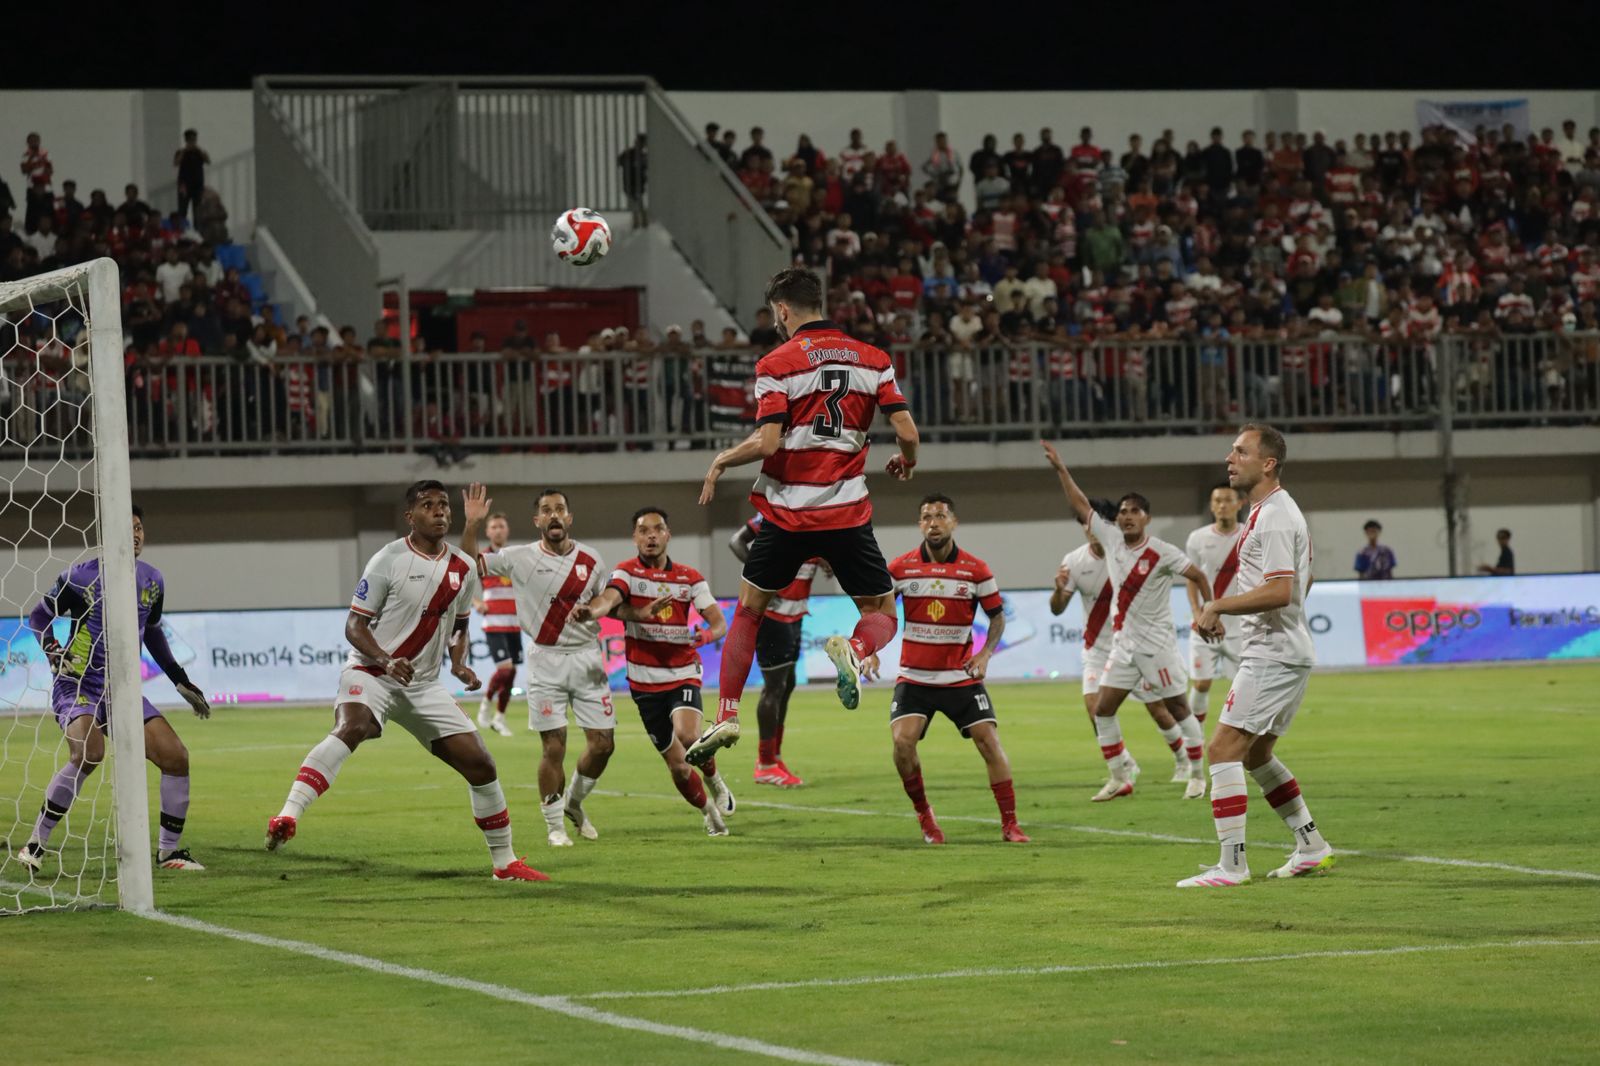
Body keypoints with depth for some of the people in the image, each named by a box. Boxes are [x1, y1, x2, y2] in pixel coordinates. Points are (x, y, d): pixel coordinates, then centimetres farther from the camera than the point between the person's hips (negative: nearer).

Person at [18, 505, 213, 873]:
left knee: (176, 757, -7)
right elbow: (39, 615, 3)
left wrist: (181, 681, 19)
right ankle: (35, 844, -19)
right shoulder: (81, 576, -11)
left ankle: (169, 850, 11)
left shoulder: (151, 581, 6)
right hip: (77, 687, -6)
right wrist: (52, 649, -16)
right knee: (89, 753, -33)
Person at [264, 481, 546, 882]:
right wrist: (386, 660, -26)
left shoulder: (463, 569, 6)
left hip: (424, 685, 6)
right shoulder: (389, 560, -11)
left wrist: (459, 664, 2)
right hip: (371, 674, -6)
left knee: (481, 765, 2)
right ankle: (287, 817, -48)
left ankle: (505, 862, 19)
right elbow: (354, 626, -9)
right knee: (351, 727, -38)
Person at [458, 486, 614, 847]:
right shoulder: (520, 558, -4)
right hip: (546, 660, -3)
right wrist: (472, 525, -14)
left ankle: (574, 803, 28)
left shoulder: (590, 560, 1)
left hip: (586, 658, 3)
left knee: (603, 743, 2)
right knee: (554, 747, -6)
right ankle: (555, 825, 10)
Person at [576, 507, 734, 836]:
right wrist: (590, 609, -50)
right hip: (644, 682, 0)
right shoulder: (627, 572, -3)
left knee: (688, 736, -28)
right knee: (677, 765, 2)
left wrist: (709, 634, -28)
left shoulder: (689, 577, 4)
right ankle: (708, 810, 28)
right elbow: (609, 599, -25)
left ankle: (714, 780, 3)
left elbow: (719, 621, -3)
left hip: (683, 674, 0)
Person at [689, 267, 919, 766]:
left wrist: (721, 462, 2)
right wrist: (906, 461, 19)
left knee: (749, 608, 17)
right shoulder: (873, 359, 3)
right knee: (883, 613, 12)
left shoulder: (777, 364, -6)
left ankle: (727, 715, 13)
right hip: (848, 513, 1)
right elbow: (907, 431, -3)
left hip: (788, 514, -1)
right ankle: (853, 650, -23)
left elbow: (767, 443, -16)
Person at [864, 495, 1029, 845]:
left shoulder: (976, 569, -4)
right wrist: (870, 652, -10)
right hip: (914, 677, 0)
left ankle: (1010, 825, 0)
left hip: (961, 677, 0)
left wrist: (985, 653, -10)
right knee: (903, 741, -18)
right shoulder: (901, 568, -3)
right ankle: (924, 816, 5)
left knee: (989, 741, -10)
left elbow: (997, 615, 6)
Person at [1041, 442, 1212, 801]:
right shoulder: (1110, 538, 3)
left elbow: (1197, 576, -6)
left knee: (1178, 708, 1)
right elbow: (1081, 506, 10)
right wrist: (1061, 470, 7)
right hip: (1123, 643, 6)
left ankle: (1197, 775, 12)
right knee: (1102, 710, 1)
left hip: (1156, 644, -6)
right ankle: (1120, 778, 8)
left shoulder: (1162, 553, -13)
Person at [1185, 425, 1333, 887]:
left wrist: (1217, 606, -20)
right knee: (1256, 753, 19)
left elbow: (1279, 591, -26)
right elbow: (1301, 583, 27)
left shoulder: (1275, 517, -17)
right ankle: (1312, 847, 25)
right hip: (1282, 652, 11)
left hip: (1273, 655, -11)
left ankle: (1232, 865, -14)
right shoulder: (1268, 511, 16)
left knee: (1224, 748, -13)